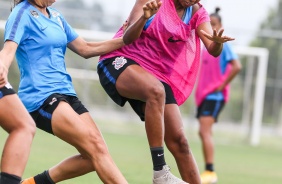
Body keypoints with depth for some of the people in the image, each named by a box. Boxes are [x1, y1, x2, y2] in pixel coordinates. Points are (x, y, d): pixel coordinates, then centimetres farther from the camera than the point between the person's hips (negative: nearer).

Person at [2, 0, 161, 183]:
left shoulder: (55, 16, 17)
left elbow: (86, 48, 22)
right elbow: (9, 50, -22)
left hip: (65, 92, 9)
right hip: (40, 97, -9)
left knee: (93, 157, -2)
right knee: (95, 146, -22)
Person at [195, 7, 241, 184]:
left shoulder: (223, 45, -7)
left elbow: (236, 66, -19)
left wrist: (222, 85, -17)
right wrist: (200, 89, 15)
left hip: (215, 95, -9)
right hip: (204, 94, 9)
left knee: (205, 131, -19)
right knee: (204, 133, 8)